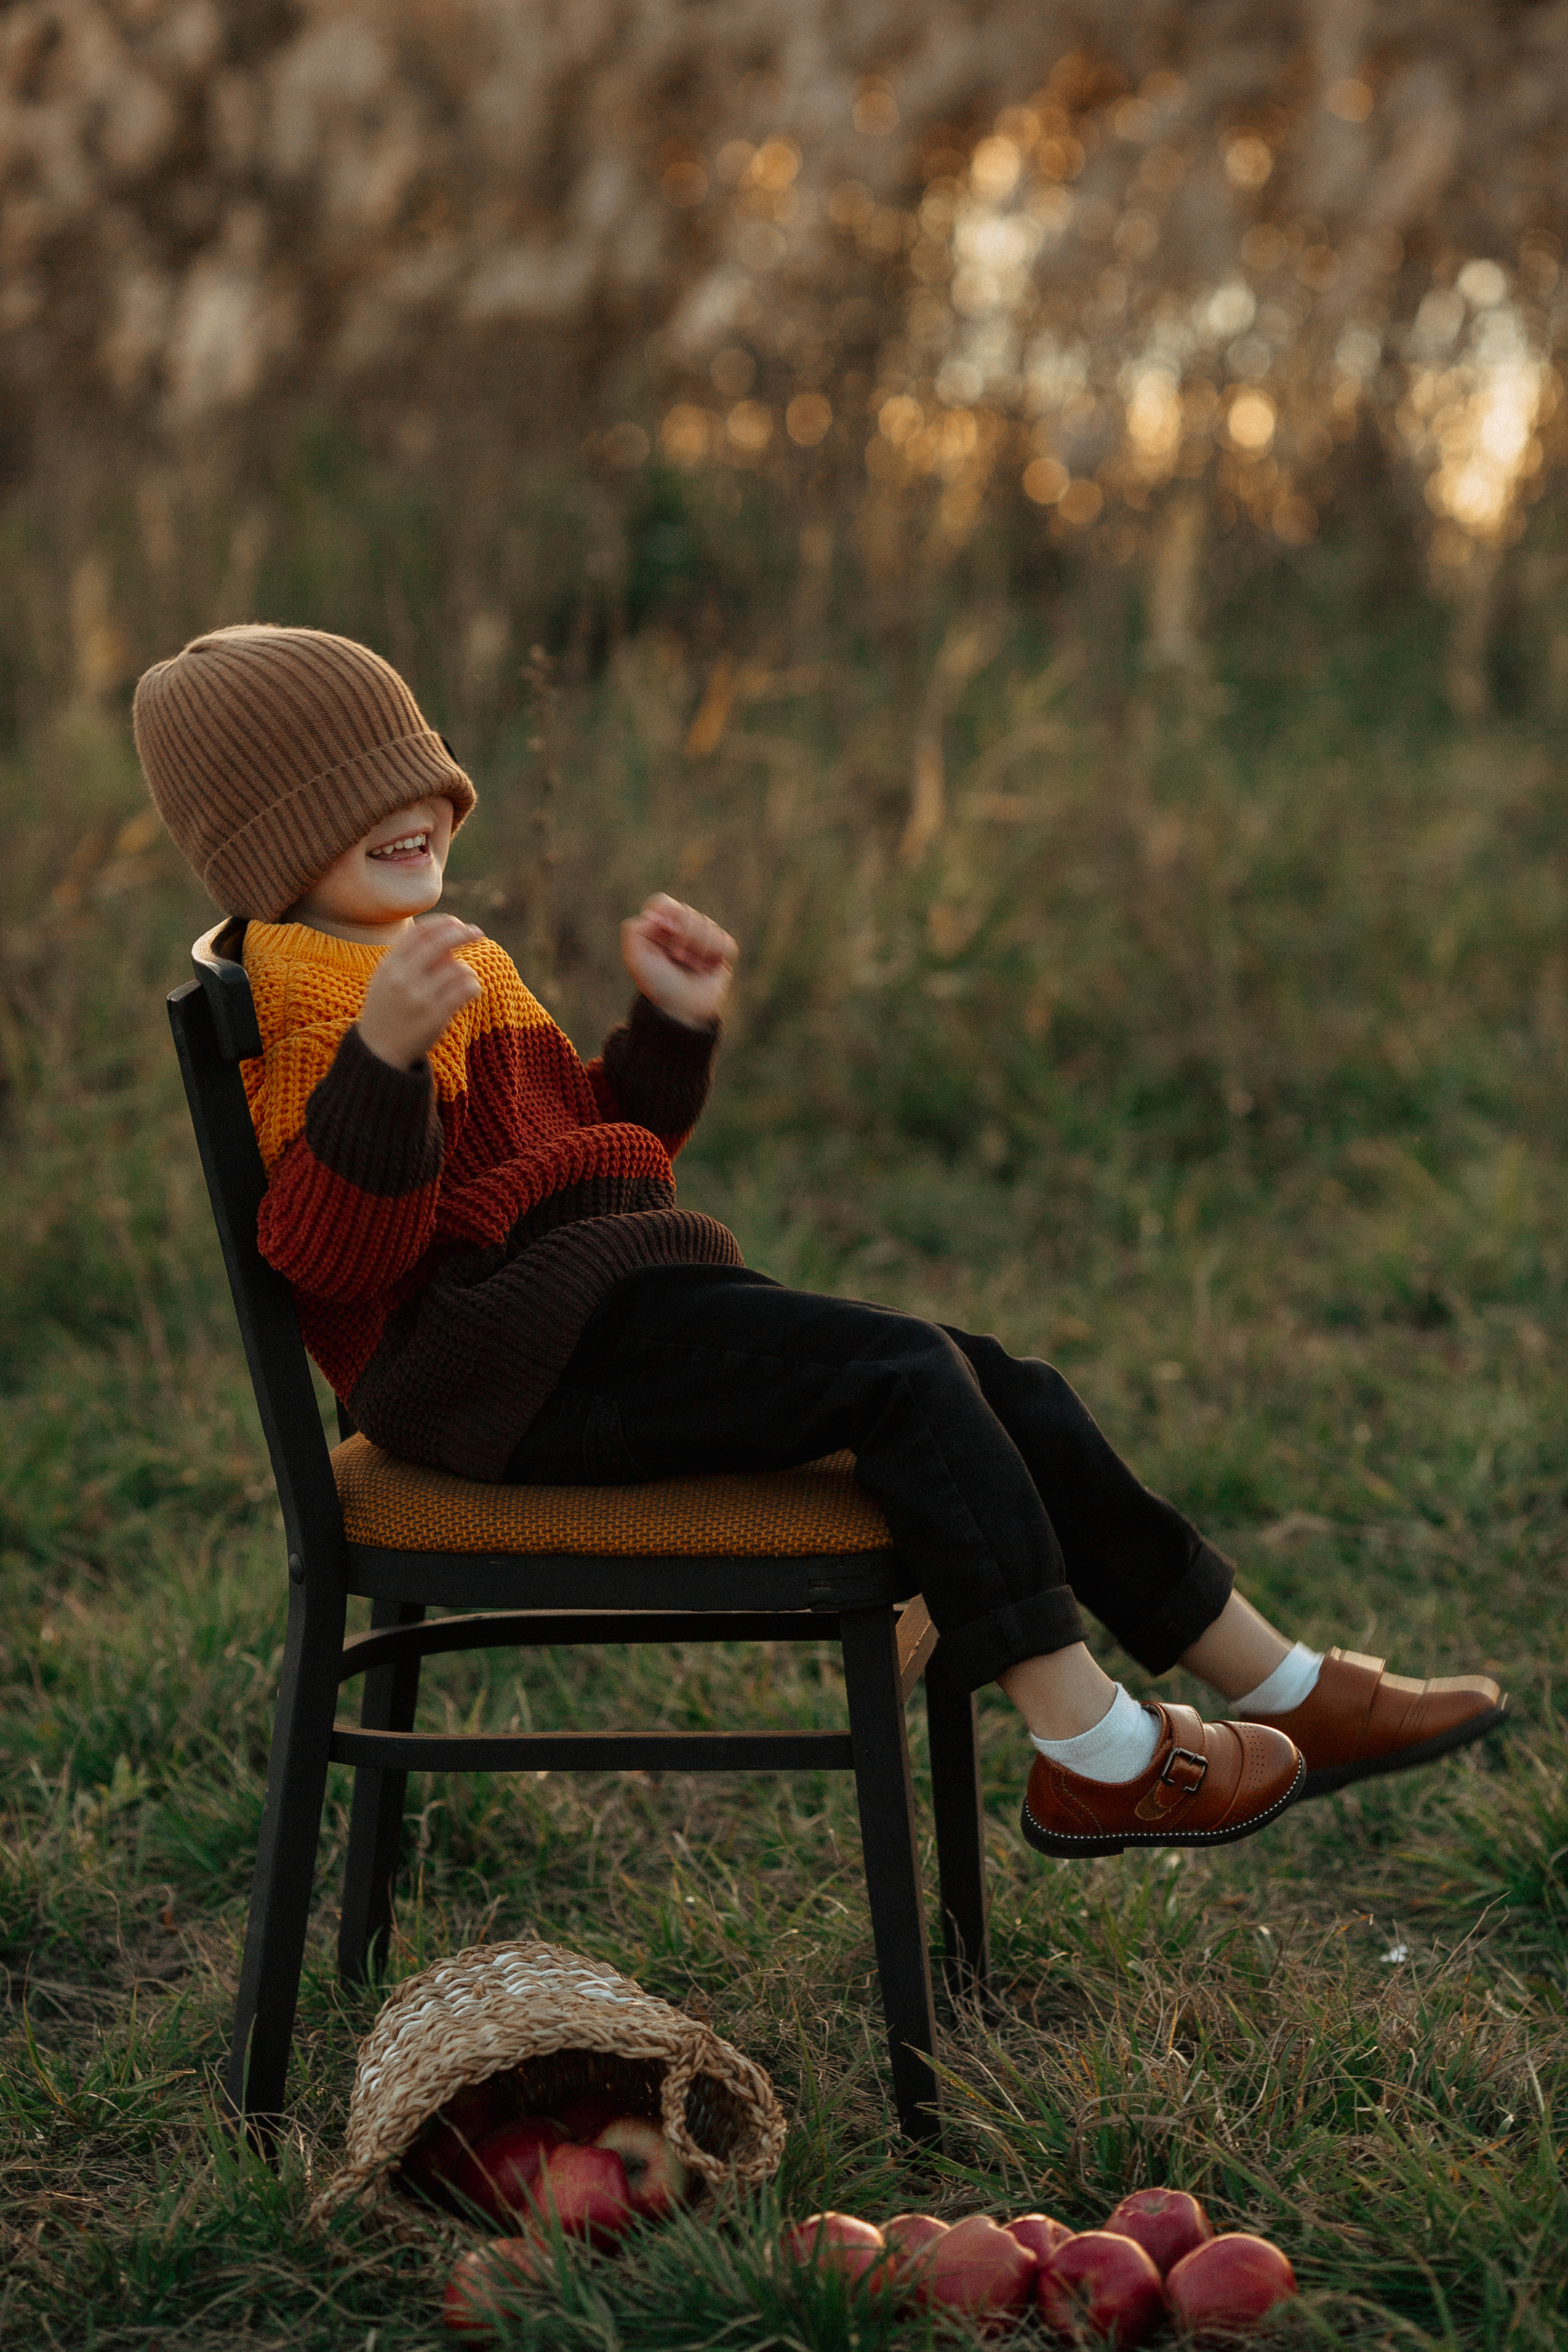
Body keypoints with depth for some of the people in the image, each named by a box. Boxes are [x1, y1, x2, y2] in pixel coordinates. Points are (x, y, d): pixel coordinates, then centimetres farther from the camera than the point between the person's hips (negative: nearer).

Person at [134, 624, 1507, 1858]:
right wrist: (383, 1055, -35)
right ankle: (1091, 1755, -18)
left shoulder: (465, 969, 22)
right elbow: (327, 1248, -22)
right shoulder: (300, 997, -9)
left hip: (599, 1317, 10)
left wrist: (671, 1029, 18)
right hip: (489, 1353, -10)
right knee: (905, 1374, -23)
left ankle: (1283, 1692, 6)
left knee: (1007, 1391, 1)